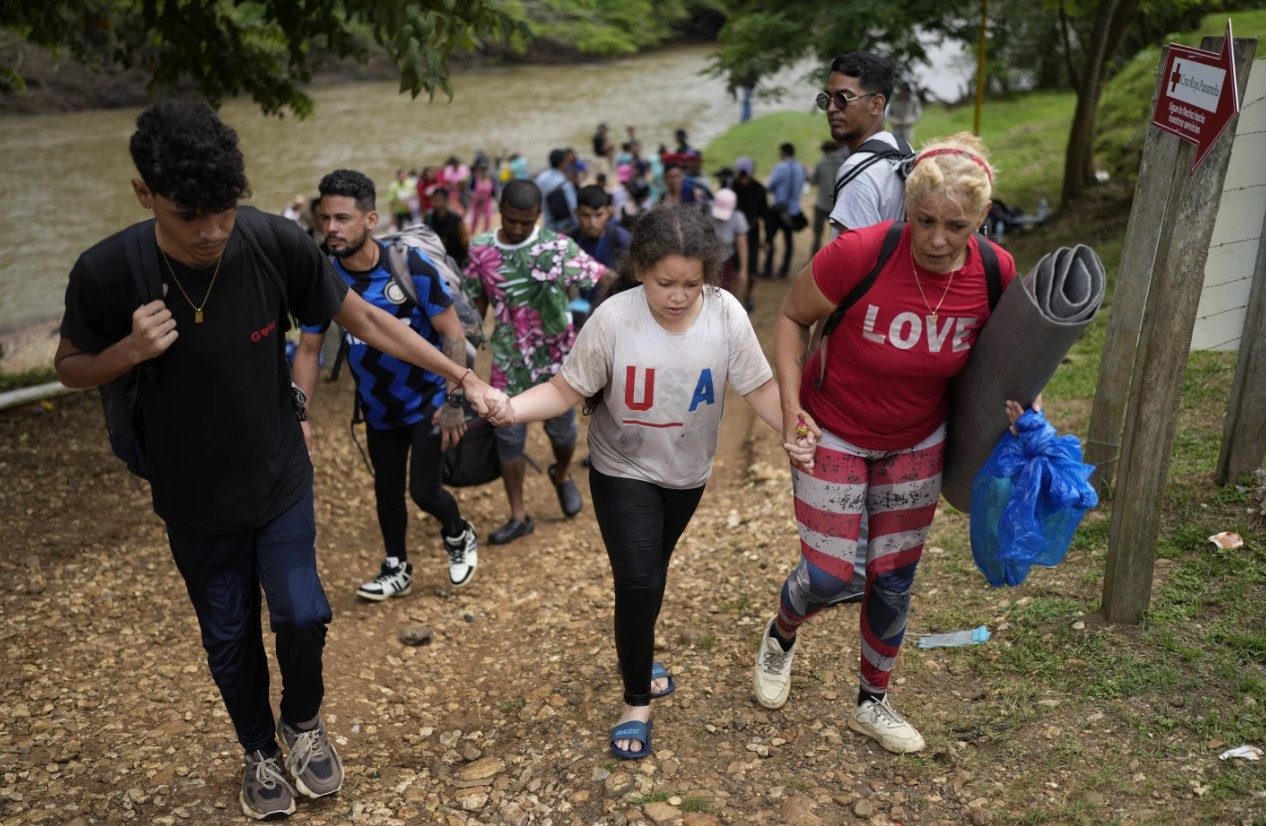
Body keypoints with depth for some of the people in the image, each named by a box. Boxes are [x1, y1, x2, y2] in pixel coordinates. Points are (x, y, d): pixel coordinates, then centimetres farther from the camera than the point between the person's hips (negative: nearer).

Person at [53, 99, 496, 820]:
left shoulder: (274, 243, -22)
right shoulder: (108, 272, -22)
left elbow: (364, 319, -11)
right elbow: (70, 367, -4)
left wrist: (462, 375, -13)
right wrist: (129, 351, -27)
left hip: (281, 479, 0)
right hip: (195, 498, 0)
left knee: (301, 614, 3)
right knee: (229, 637, 15)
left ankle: (305, 721, 37)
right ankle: (261, 751, 43)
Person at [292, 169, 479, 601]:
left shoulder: (412, 267, -24)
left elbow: (452, 332, -18)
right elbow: (308, 349, -3)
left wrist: (453, 402, -21)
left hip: (427, 400, -4)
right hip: (378, 407, 4)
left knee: (424, 490, -4)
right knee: (387, 488, 16)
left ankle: (460, 537, 29)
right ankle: (397, 568, 37)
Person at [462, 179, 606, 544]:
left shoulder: (558, 247, -13)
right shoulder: (481, 251, -3)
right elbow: (476, 306, 8)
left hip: (557, 360, -2)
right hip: (508, 361, 2)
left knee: (561, 428, 13)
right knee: (508, 436, 5)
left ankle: (562, 475, 48)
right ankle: (518, 516, 20)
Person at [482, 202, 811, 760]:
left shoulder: (726, 316, -20)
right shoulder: (613, 319, -26)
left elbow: (758, 387, -11)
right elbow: (567, 390, -19)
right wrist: (513, 409, -37)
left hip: (687, 472, 3)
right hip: (623, 471, -3)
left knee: (652, 573, 22)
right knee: (638, 582, -11)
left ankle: (637, 661, 50)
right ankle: (637, 701, 12)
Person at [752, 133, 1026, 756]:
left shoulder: (995, 273, -16)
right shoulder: (858, 255, -29)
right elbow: (791, 318, -11)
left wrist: (1010, 397, -14)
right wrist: (791, 404, -19)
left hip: (917, 444, 4)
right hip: (833, 435, -3)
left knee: (894, 580, 13)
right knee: (828, 576, 0)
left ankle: (873, 704, 37)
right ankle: (780, 636, 38)